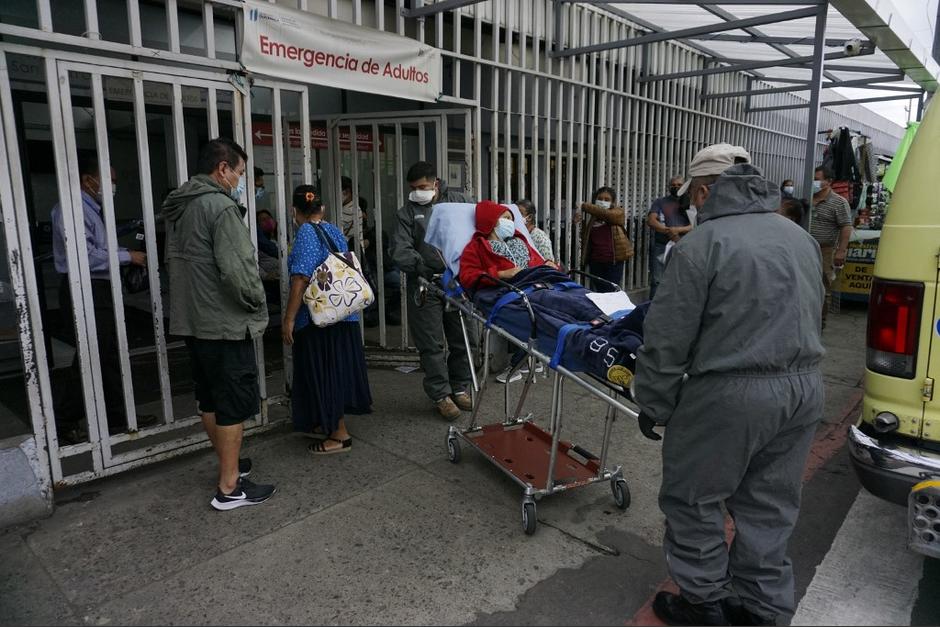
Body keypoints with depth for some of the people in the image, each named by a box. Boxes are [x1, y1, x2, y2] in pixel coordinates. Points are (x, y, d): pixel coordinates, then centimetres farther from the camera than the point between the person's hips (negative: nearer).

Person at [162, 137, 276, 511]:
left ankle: (230, 463, 35)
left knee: (210, 399, 18)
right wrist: (258, 304, -7)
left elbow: (174, 262, 19)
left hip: (189, 320, 9)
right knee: (233, 404, 0)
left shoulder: (178, 207, 13)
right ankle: (230, 488, 8)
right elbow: (238, 269, -22)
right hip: (225, 323, -9)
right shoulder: (220, 205, -16)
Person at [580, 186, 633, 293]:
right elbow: (585, 239, 15)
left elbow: (606, 213, -21)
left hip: (614, 261, -4)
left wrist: (586, 207, -15)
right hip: (596, 261, 4)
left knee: (611, 292, -3)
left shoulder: (618, 212, 1)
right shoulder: (592, 218, 13)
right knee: (599, 291, 8)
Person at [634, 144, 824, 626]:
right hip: (804, 388, 8)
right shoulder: (800, 237, 12)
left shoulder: (701, 244, -14)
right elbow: (810, 315, 19)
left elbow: (668, 339, -13)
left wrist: (653, 405, -3)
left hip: (732, 396, -8)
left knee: (691, 498, 10)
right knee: (769, 504, 18)